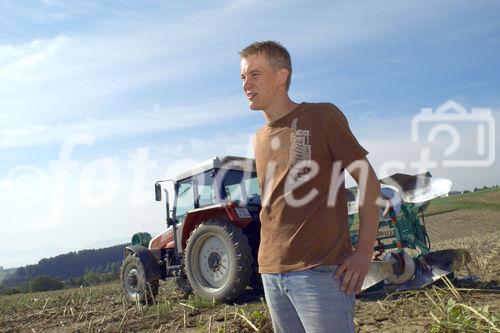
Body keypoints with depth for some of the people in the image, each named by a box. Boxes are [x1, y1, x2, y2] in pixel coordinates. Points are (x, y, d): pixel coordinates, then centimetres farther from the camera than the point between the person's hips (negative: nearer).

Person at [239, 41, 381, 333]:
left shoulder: (322, 116, -4)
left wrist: (364, 252, -13)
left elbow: (369, 182, -5)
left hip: (321, 271, -6)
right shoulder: (260, 139, 14)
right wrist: (269, 258, 13)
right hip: (271, 273, 6)